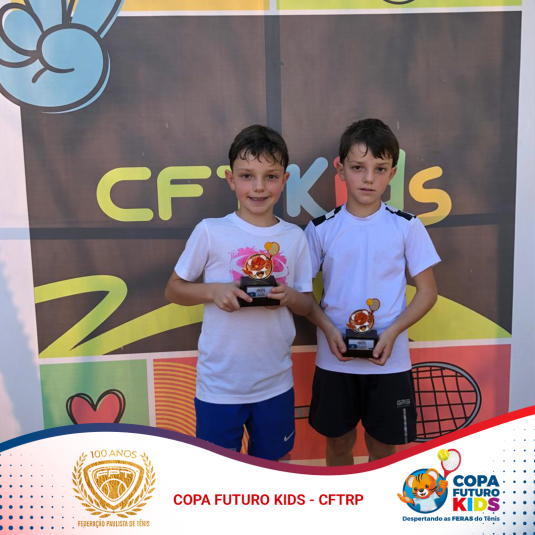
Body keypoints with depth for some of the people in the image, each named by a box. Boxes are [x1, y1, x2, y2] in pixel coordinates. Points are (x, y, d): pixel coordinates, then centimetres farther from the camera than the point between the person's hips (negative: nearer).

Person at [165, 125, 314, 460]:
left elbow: (308, 304, 5)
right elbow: (174, 290, -1)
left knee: (270, 464, 21)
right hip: (219, 384, -2)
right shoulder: (210, 232, -9)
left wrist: (290, 296, -16)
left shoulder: (295, 237, -1)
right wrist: (214, 291, -19)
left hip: (276, 383, 3)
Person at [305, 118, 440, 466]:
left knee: (384, 447, 14)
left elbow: (428, 292, -1)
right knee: (338, 442, 17)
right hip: (334, 359, 1)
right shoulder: (321, 229, -3)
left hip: (389, 360, 0)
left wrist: (392, 333, -14)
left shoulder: (407, 226, -4)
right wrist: (328, 329, -14)